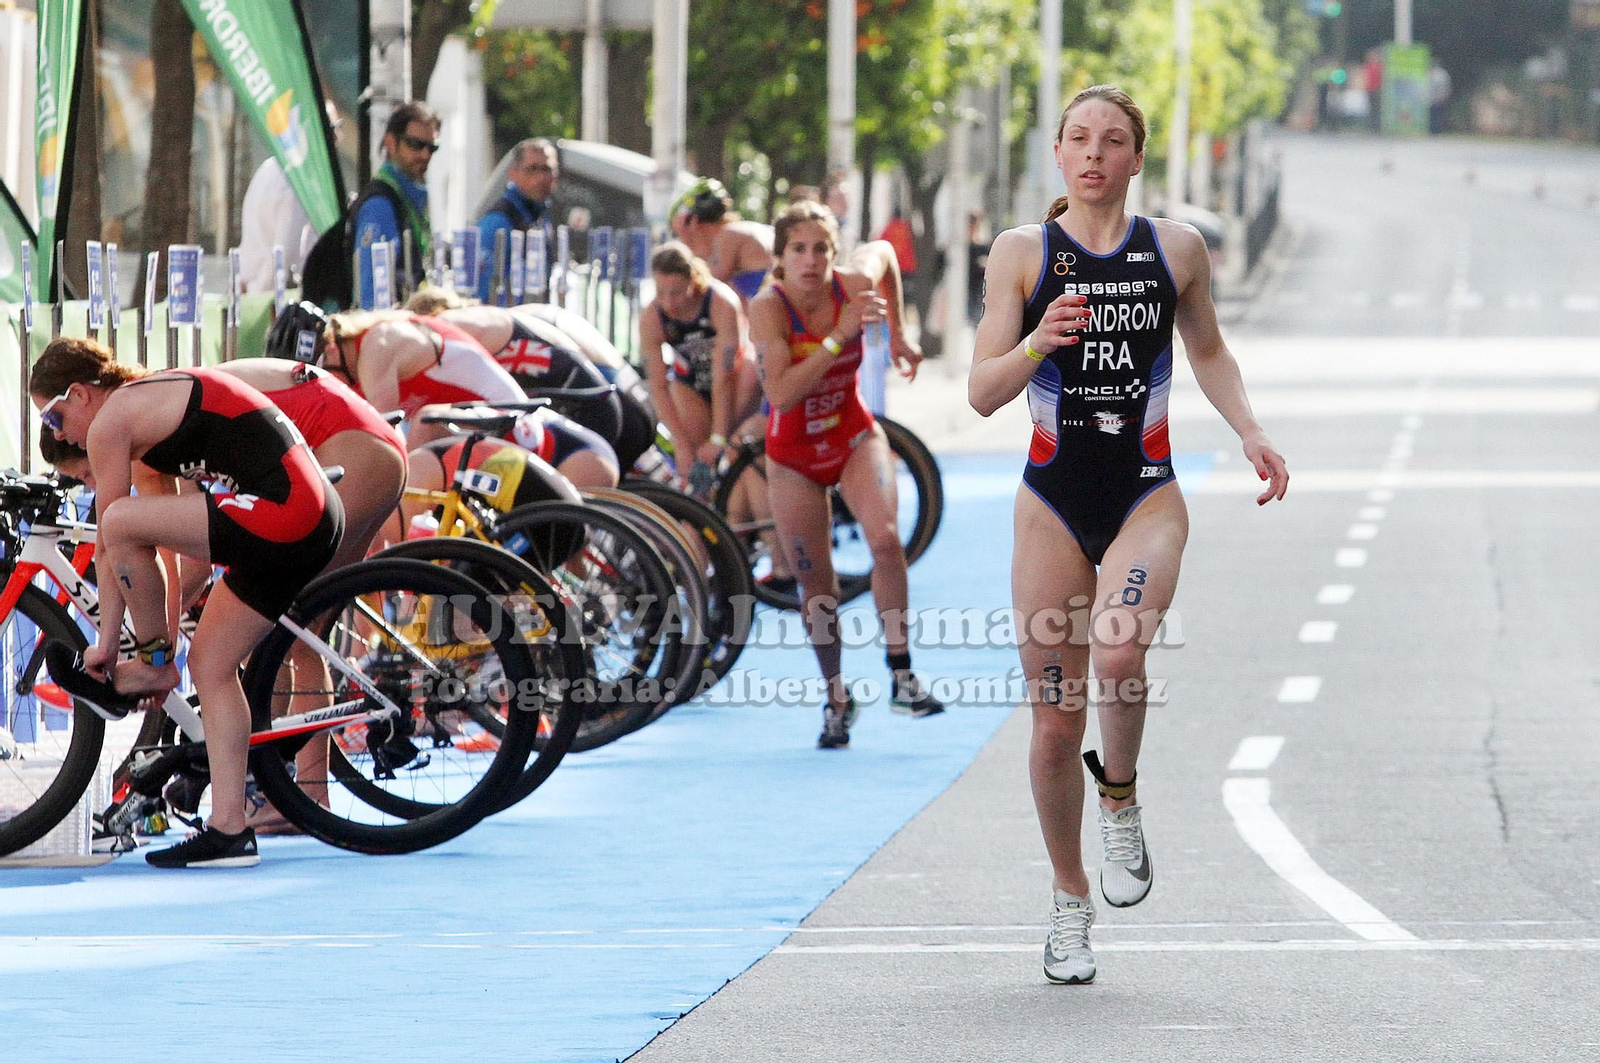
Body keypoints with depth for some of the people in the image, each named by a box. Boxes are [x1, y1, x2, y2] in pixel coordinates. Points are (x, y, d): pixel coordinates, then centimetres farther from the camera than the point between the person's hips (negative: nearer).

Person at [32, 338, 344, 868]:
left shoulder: (111, 420, -2)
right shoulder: (156, 397, 26)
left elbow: (111, 545, 0)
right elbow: (170, 529, 26)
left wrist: (106, 643, 9)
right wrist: (166, 630, 26)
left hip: (283, 518, -10)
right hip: (319, 519, 10)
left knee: (122, 523, -16)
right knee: (210, 661, 13)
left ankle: (152, 665, 3)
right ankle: (228, 830, 10)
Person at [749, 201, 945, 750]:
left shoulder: (854, 285, -17)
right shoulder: (768, 307, -25)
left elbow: (883, 251, 9)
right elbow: (780, 394, -36)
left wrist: (897, 334, 12)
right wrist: (840, 336, -40)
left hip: (855, 439, 1)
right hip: (793, 456, -1)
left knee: (884, 537, -24)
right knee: (815, 581, 5)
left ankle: (902, 675, -17)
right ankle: (837, 698, 22)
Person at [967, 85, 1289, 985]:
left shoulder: (1177, 248, 4)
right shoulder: (1022, 253, 1)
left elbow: (1209, 351, 20)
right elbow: (983, 393, -1)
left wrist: (1250, 431, 5)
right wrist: (1039, 341, -19)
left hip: (1147, 498, -1)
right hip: (1054, 503, 1)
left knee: (1118, 649, -30)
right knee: (1055, 720, 1)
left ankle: (1122, 801, -1)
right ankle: (1071, 903, 21)